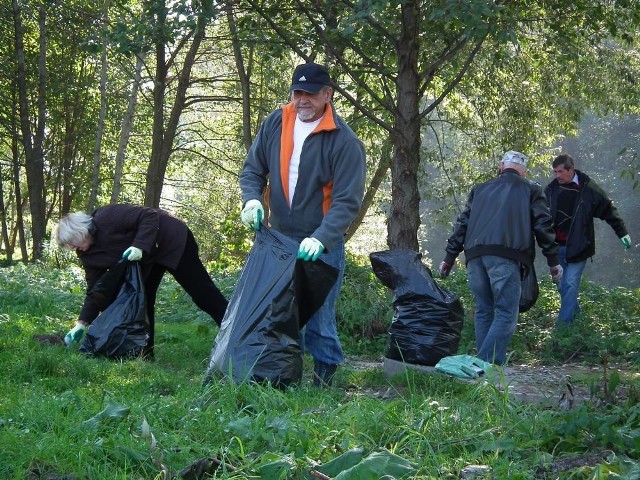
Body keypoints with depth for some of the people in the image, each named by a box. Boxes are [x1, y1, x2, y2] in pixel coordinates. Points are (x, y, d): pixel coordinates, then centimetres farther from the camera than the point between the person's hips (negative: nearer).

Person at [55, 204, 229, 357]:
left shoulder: (106, 218, -29)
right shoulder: (87, 255, -4)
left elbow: (150, 215, -29)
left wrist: (139, 246, -39)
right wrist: (82, 322, -9)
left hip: (172, 240, -8)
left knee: (202, 293, -8)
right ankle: (145, 353, 6)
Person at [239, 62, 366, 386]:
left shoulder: (344, 140, -13)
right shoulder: (275, 123, 2)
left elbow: (347, 201, -17)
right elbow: (252, 169, 12)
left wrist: (320, 238, -30)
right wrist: (252, 199, -10)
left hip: (322, 243, -5)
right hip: (279, 237, 5)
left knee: (318, 319, -5)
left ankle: (325, 380, 8)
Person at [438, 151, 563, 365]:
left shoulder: (479, 189, 25)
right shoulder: (531, 190, 15)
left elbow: (462, 224, 21)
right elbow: (544, 225, 8)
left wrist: (449, 258, 24)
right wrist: (554, 261, 12)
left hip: (475, 255, 5)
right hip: (505, 257, -4)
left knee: (484, 312, 14)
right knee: (506, 314, -5)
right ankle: (488, 365, -19)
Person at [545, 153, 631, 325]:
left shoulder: (588, 189, -9)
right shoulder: (552, 189, 1)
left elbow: (608, 210, -1)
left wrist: (622, 233, -2)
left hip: (577, 246, -4)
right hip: (557, 245, 4)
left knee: (570, 283, -9)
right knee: (561, 284, 10)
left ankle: (564, 321, -5)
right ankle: (574, 311, 30)